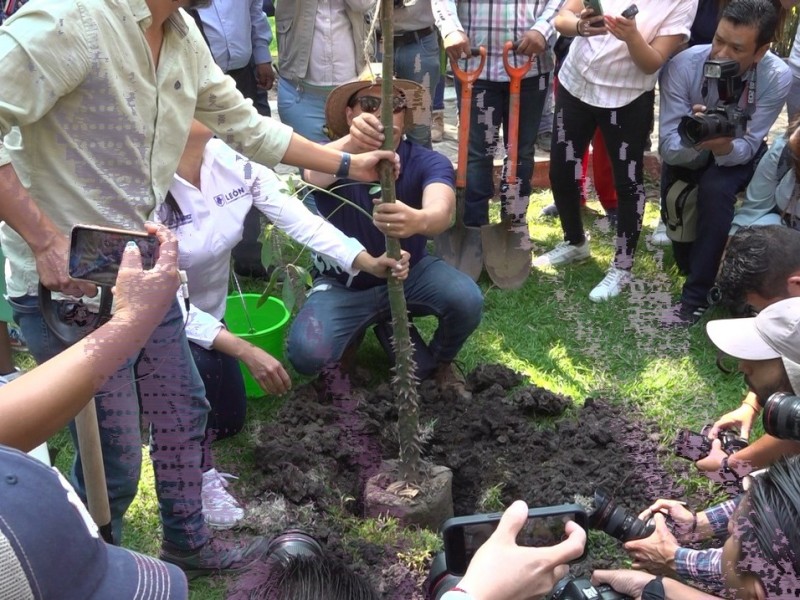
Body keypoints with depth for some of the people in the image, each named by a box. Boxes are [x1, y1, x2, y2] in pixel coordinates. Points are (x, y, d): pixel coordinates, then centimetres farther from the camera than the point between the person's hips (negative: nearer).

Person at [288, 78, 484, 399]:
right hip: (343, 283, 0)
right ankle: (361, 326, 11)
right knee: (306, 353, -27)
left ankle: (438, 363, 7)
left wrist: (419, 220, -67)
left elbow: (441, 210, -41)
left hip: (409, 272, 1)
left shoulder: (428, 162, -19)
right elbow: (315, 174, -46)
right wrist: (351, 143, -69)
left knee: (466, 300, -29)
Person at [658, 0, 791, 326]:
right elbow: (667, 147, -28)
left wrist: (725, 146, -47)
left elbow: (747, 146, -23)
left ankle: (696, 295, -21)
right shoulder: (683, 65, -28)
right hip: (686, 154, 2)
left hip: (738, 153, -1)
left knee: (715, 189, -31)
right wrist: (692, 138, -51)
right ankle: (692, 267, 9)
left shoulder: (777, 77, -27)